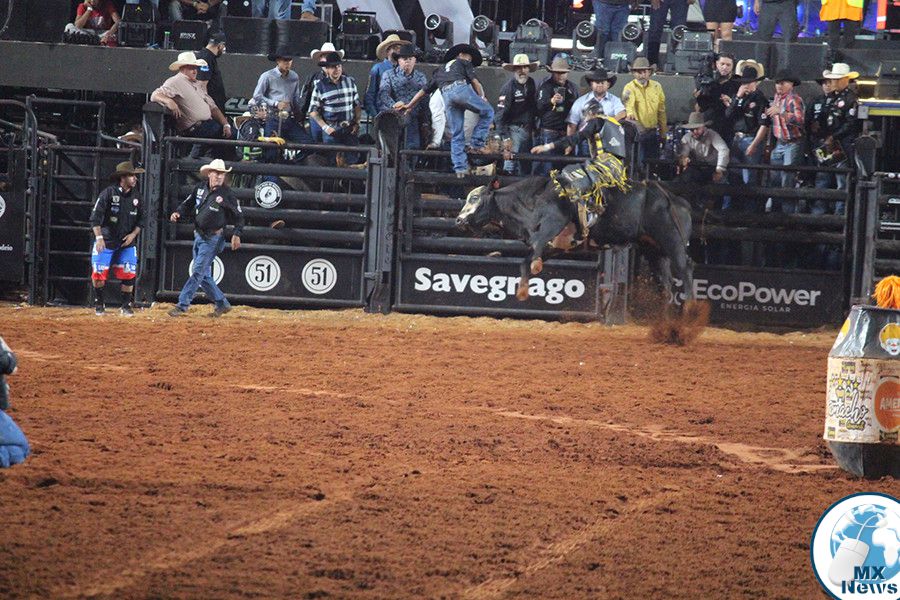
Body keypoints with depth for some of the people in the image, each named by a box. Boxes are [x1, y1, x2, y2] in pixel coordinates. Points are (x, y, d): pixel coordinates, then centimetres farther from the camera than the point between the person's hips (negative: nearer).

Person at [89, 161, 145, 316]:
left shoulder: (136, 197, 4)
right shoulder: (108, 194, -11)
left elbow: (141, 220, 12)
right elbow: (95, 217, -13)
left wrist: (133, 234, -4)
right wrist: (99, 237, -22)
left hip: (127, 242, 4)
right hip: (106, 241, -4)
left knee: (128, 274, -4)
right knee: (99, 274, -4)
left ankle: (126, 306, 9)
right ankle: (99, 303, 17)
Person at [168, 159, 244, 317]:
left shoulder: (227, 195, -11)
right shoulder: (200, 189, 5)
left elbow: (238, 217, -7)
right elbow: (188, 204, 16)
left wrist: (236, 234, -20)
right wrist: (178, 212, -3)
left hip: (212, 238, -7)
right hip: (198, 236, 7)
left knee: (198, 272, -9)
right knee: (204, 275, 12)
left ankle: (182, 305, -9)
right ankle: (222, 304, 24)